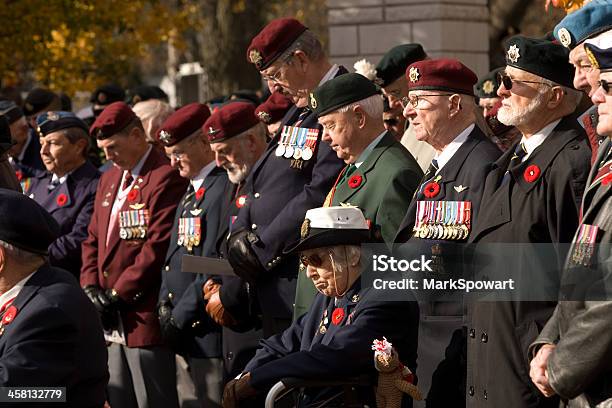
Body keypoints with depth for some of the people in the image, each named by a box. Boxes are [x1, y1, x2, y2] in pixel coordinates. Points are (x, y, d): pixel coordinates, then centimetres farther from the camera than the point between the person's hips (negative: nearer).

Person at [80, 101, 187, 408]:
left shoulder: (165, 178, -11)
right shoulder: (109, 180, 19)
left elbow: (158, 246, -17)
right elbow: (93, 239, 21)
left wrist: (118, 294, -14)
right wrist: (91, 288, 4)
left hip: (145, 318, -9)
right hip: (112, 324, 9)